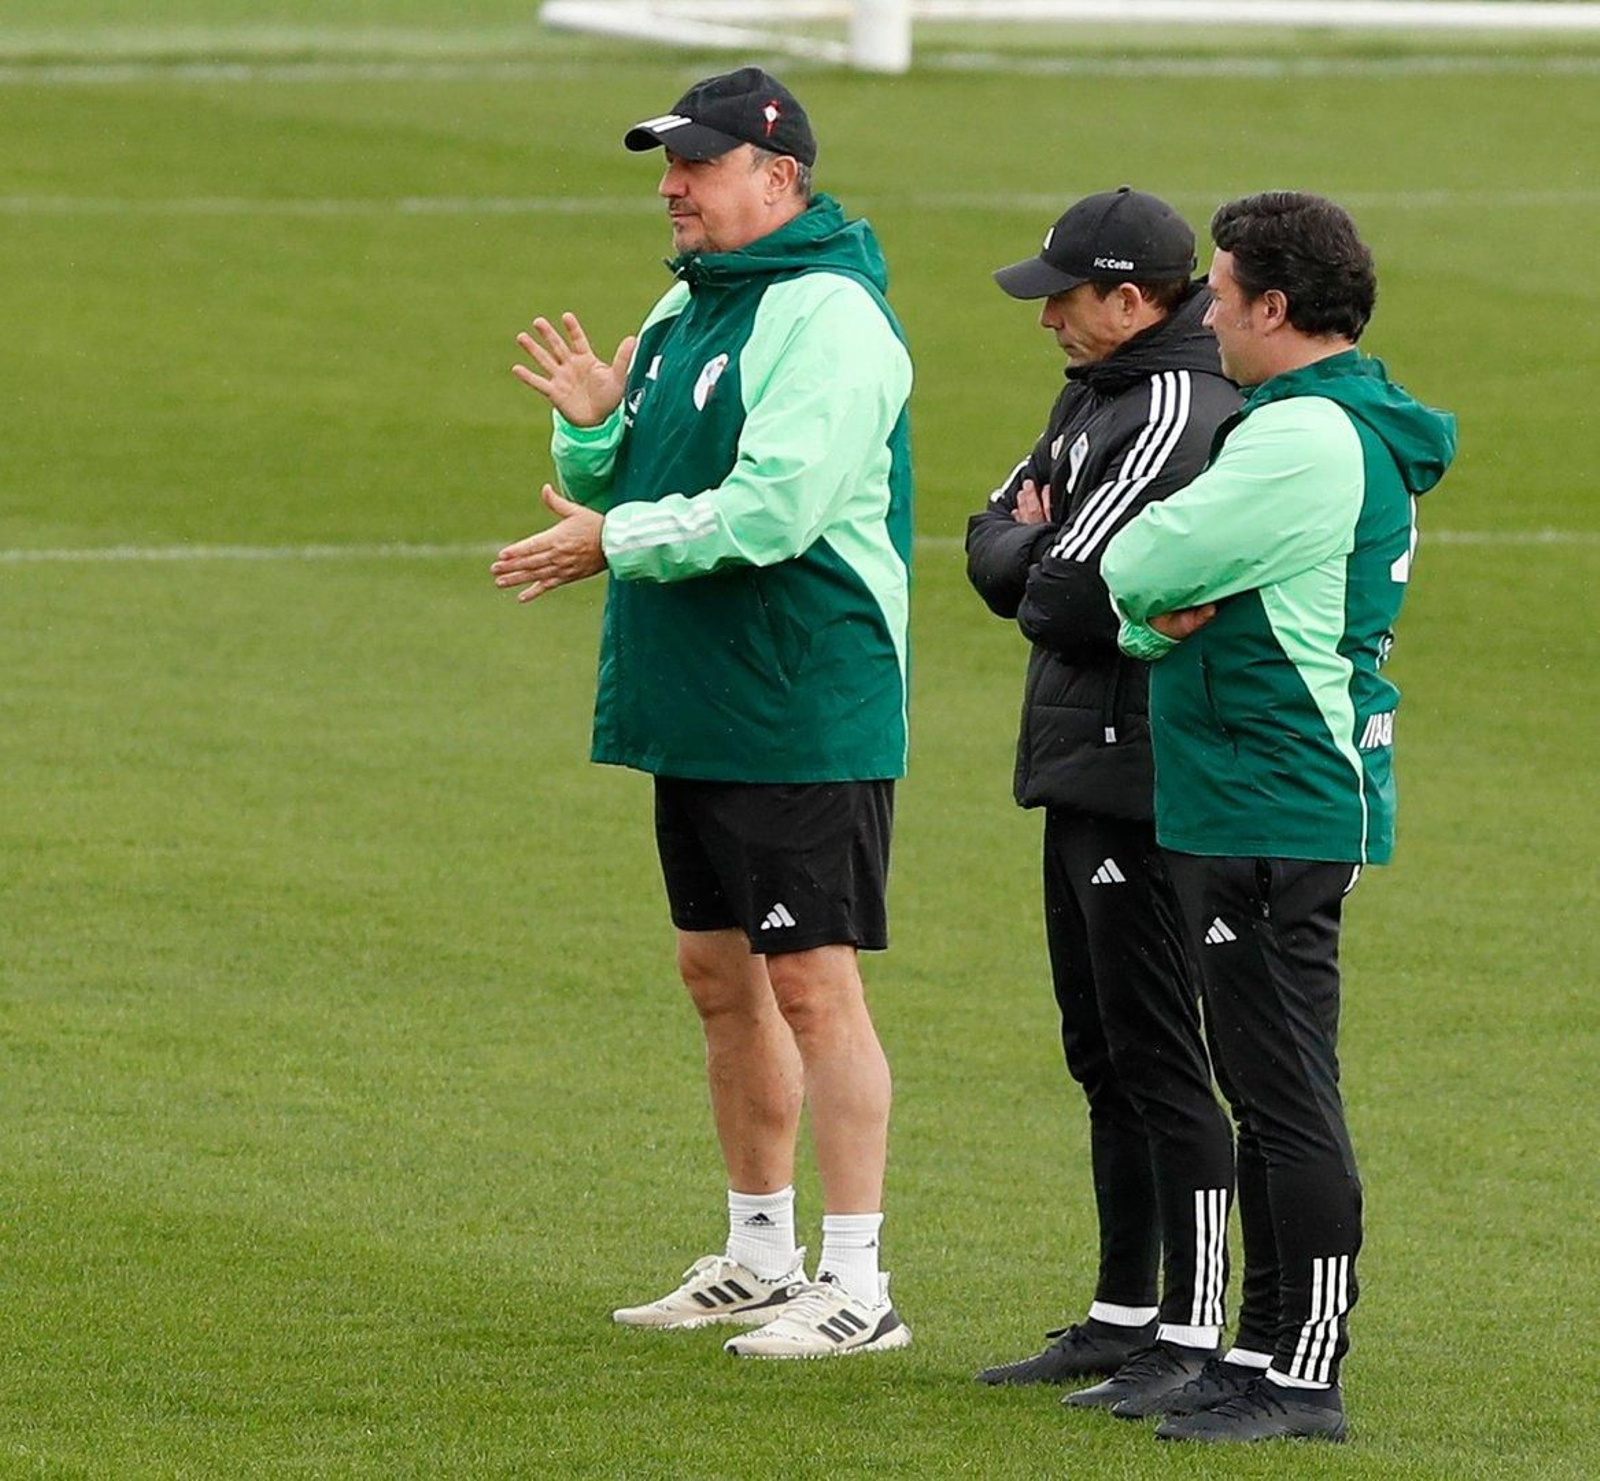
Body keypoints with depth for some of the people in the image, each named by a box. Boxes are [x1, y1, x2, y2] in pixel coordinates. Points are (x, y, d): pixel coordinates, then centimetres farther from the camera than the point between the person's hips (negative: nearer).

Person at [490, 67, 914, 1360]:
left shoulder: (828, 318, -16)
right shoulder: (683, 310, 15)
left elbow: (775, 511, -25)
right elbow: (622, 492, 20)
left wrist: (618, 542, -18)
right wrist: (593, 429, -1)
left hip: (805, 718, -10)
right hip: (695, 714, 10)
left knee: (812, 984, -8)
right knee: (720, 974, 15)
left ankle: (858, 1287, -5)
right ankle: (760, 1260, 27)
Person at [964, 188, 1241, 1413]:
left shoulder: (1181, 414, -17)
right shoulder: (1097, 396, 14)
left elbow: (1075, 597, -22)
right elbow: (995, 544, 14)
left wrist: (1030, 565, -1)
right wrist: (1035, 555, -6)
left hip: (1145, 790, -10)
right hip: (1086, 773, 10)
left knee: (1159, 1060, -7)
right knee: (1103, 1059, 15)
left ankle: (1196, 1336, -4)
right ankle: (1124, 1317, 24)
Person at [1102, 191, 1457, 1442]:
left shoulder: (1303, 441, -18)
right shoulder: (1361, 431, 16)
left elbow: (1137, 567, -17)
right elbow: (1144, 597, 17)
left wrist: (1144, 574, 5)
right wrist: (1160, 618, -5)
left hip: (1275, 811, -11)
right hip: (1277, 807, 11)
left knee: (1288, 1095, -7)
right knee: (1268, 1091, 16)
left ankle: (1306, 1379, -5)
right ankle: (1269, 1349, 24)